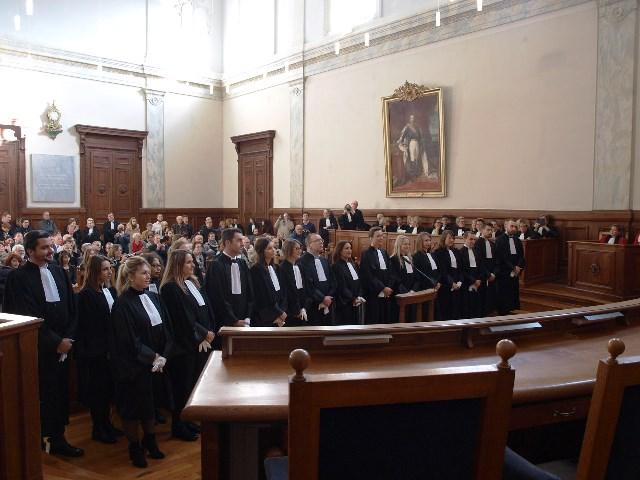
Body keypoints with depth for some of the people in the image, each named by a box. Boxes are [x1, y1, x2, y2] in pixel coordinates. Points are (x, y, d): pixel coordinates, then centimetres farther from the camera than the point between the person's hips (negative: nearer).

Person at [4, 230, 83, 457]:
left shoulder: (58, 271, 6)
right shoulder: (19, 277, -11)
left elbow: (71, 308, 8)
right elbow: (28, 318, -14)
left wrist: (68, 338, -3)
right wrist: (55, 342, -13)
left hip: (62, 345, 5)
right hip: (38, 349, -5)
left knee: (60, 393, 11)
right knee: (42, 395, 4)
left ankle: (58, 438, 25)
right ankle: (38, 439, 22)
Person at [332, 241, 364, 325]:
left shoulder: (353, 264, 14)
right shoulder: (336, 267, -10)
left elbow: (359, 283, 13)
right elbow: (341, 287, -14)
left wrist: (359, 297, -3)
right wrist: (353, 299, -14)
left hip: (356, 304, 8)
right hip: (345, 304, -8)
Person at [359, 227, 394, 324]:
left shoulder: (384, 252, 14)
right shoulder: (366, 254, -8)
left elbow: (389, 272, 14)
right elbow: (368, 276, -14)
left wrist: (389, 287, -1)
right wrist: (383, 288, -15)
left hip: (386, 293, 7)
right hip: (374, 294, -7)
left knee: (386, 320, 9)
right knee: (374, 321, -2)